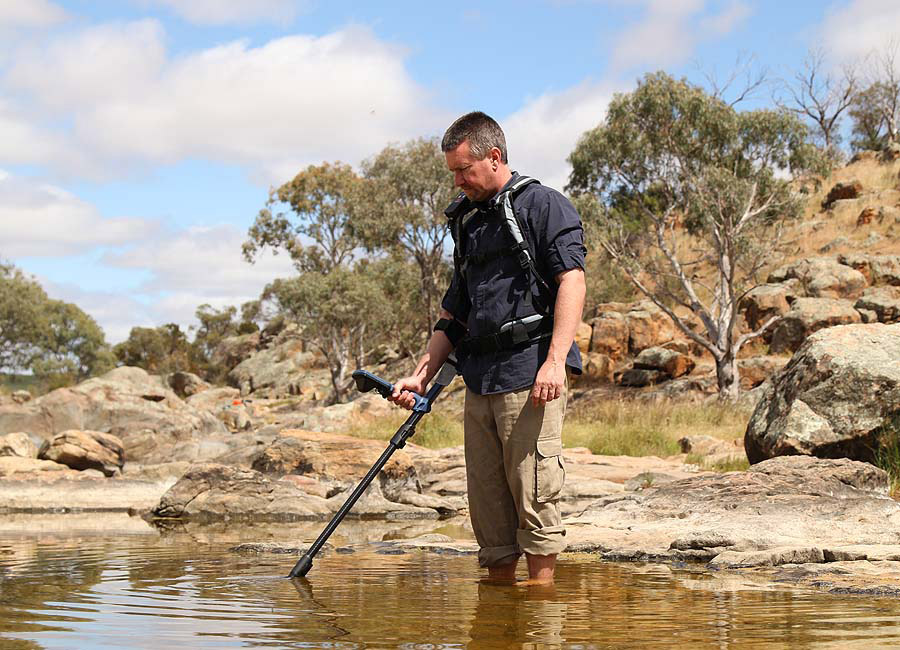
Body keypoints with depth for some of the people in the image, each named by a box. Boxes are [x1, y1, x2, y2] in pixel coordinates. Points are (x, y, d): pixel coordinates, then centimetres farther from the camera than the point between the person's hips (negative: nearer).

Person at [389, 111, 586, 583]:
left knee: (534, 496, -8)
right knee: (487, 502, 8)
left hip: (530, 375, -8)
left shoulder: (542, 205, -1)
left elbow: (572, 282, -12)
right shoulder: (468, 222, 22)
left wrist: (555, 360, -22)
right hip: (479, 381, 8)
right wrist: (421, 375, 17)